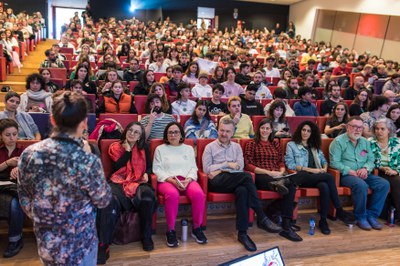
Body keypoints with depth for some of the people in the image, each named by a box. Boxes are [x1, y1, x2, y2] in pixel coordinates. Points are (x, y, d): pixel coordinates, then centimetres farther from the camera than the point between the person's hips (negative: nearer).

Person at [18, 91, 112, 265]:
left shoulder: (28, 154, -13)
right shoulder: (87, 162, -28)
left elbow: (25, 201, 1)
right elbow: (104, 201, -11)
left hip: (45, 243, 4)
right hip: (78, 247, -4)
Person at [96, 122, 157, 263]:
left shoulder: (144, 149, 15)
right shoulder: (116, 147, 10)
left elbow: (149, 166, 18)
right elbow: (117, 168, -2)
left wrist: (146, 174, -4)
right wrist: (127, 151, -4)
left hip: (137, 181, 1)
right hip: (118, 182, -1)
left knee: (147, 195, -35)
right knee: (110, 200, -35)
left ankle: (146, 236, -15)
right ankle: (103, 244, -30)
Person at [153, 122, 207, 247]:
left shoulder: (189, 149, 23)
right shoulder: (160, 149, 15)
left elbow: (193, 168, 13)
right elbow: (157, 169, 4)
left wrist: (188, 180, -10)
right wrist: (171, 180, -13)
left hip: (187, 180, 2)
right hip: (167, 180, -2)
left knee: (199, 194, -31)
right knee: (172, 194, -38)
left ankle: (197, 228, -13)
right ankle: (171, 231, -23)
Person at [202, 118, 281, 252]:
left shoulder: (236, 147, 22)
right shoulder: (210, 147, 14)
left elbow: (240, 166, 5)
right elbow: (206, 169, 2)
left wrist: (219, 170, -7)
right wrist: (227, 164, -4)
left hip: (235, 180, 3)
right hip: (217, 182, -3)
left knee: (243, 190, -36)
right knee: (246, 176, -31)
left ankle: (242, 233, -33)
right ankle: (261, 218, -30)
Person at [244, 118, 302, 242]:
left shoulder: (275, 143, 24)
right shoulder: (252, 144, 10)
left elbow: (281, 162, 22)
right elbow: (248, 165, -1)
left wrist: (281, 172, -2)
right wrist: (268, 172, -12)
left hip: (276, 176, 4)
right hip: (260, 177, -4)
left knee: (291, 186, -32)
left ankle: (286, 226, -35)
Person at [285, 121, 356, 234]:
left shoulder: (315, 146, 28)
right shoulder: (291, 145, 11)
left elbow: (324, 160, 24)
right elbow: (290, 164, -1)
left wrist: (324, 168, -2)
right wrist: (310, 170, -10)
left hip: (317, 176, 4)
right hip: (302, 177, -4)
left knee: (324, 187, -34)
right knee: (330, 177, -30)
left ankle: (323, 220, -25)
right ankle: (339, 211, -22)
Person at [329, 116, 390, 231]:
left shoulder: (365, 142, 17)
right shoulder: (338, 141, -4)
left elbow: (371, 159, 14)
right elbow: (334, 162, -12)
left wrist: (366, 168, -9)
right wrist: (350, 171, -20)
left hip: (363, 174, 7)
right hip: (345, 175, -6)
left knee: (384, 184, -15)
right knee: (361, 185, -34)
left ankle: (371, 214, -4)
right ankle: (360, 217, -14)